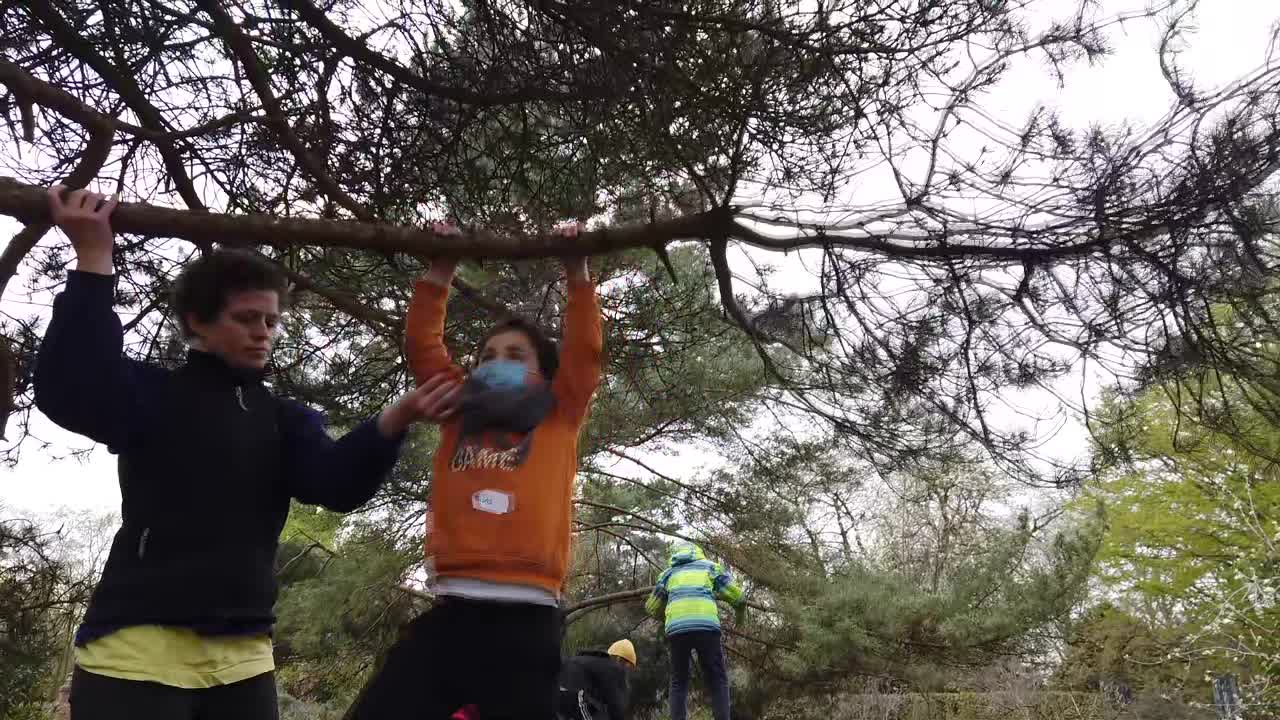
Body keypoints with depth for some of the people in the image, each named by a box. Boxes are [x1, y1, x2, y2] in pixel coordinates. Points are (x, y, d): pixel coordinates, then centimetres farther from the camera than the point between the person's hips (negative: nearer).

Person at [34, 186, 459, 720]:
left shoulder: (285, 419, 15)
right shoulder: (155, 394, 3)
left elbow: (337, 482, -4)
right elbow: (70, 393, -17)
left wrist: (394, 421, -24)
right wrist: (93, 260, -22)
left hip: (242, 658, 5)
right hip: (139, 651, -4)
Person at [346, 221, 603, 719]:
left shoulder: (559, 422, 13)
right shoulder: (460, 417, 19)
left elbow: (584, 353, 7)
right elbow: (421, 346, 18)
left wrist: (577, 274, 8)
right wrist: (439, 273, 15)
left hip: (526, 619, -2)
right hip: (451, 612, 3)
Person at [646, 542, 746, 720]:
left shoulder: (668, 573, 30)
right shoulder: (709, 566, 26)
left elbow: (652, 607, 36)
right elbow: (736, 595, 20)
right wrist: (740, 612, 41)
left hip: (676, 628, 1)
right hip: (706, 626, -1)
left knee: (679, 682, 13)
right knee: (717, 680, 8)